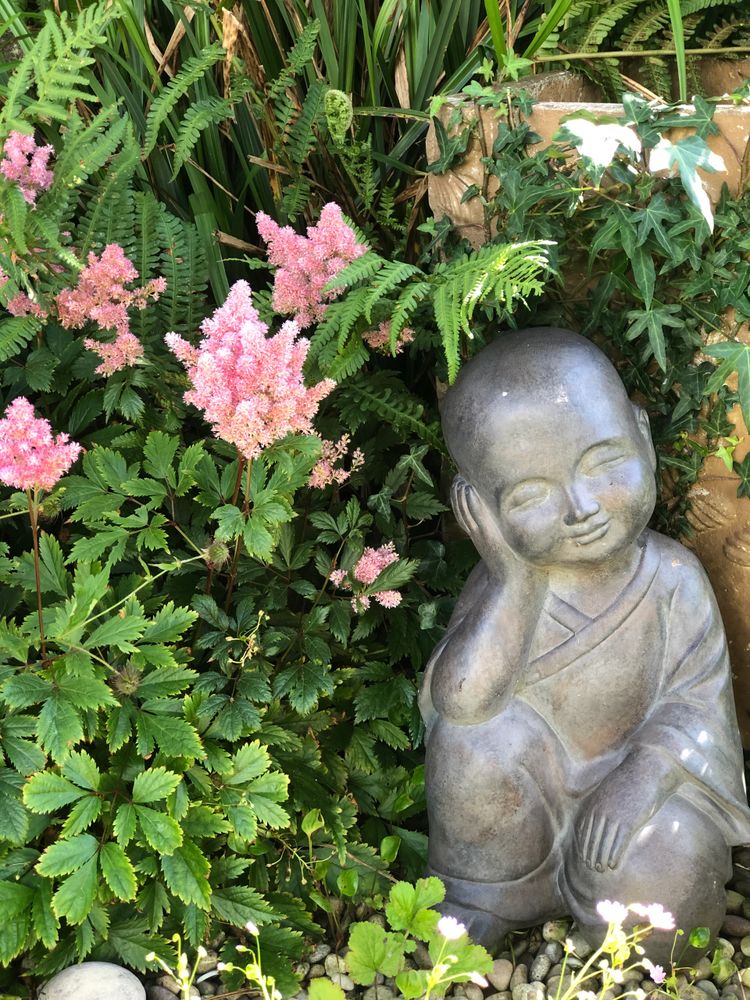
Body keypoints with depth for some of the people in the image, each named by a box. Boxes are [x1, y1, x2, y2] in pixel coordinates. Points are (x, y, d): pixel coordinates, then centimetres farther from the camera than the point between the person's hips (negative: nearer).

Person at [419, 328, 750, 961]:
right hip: (519, 805, 1)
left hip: (630, 787, 0)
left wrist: (644, 775, -32)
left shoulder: (673, 578, -14)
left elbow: (698, 697, -15)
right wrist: (514, 583, -34)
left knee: (657, 874, -29)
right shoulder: (502, 588, -17)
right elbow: (460, 701, -30)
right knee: (481, 735, -27)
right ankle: (480, 903, -2)